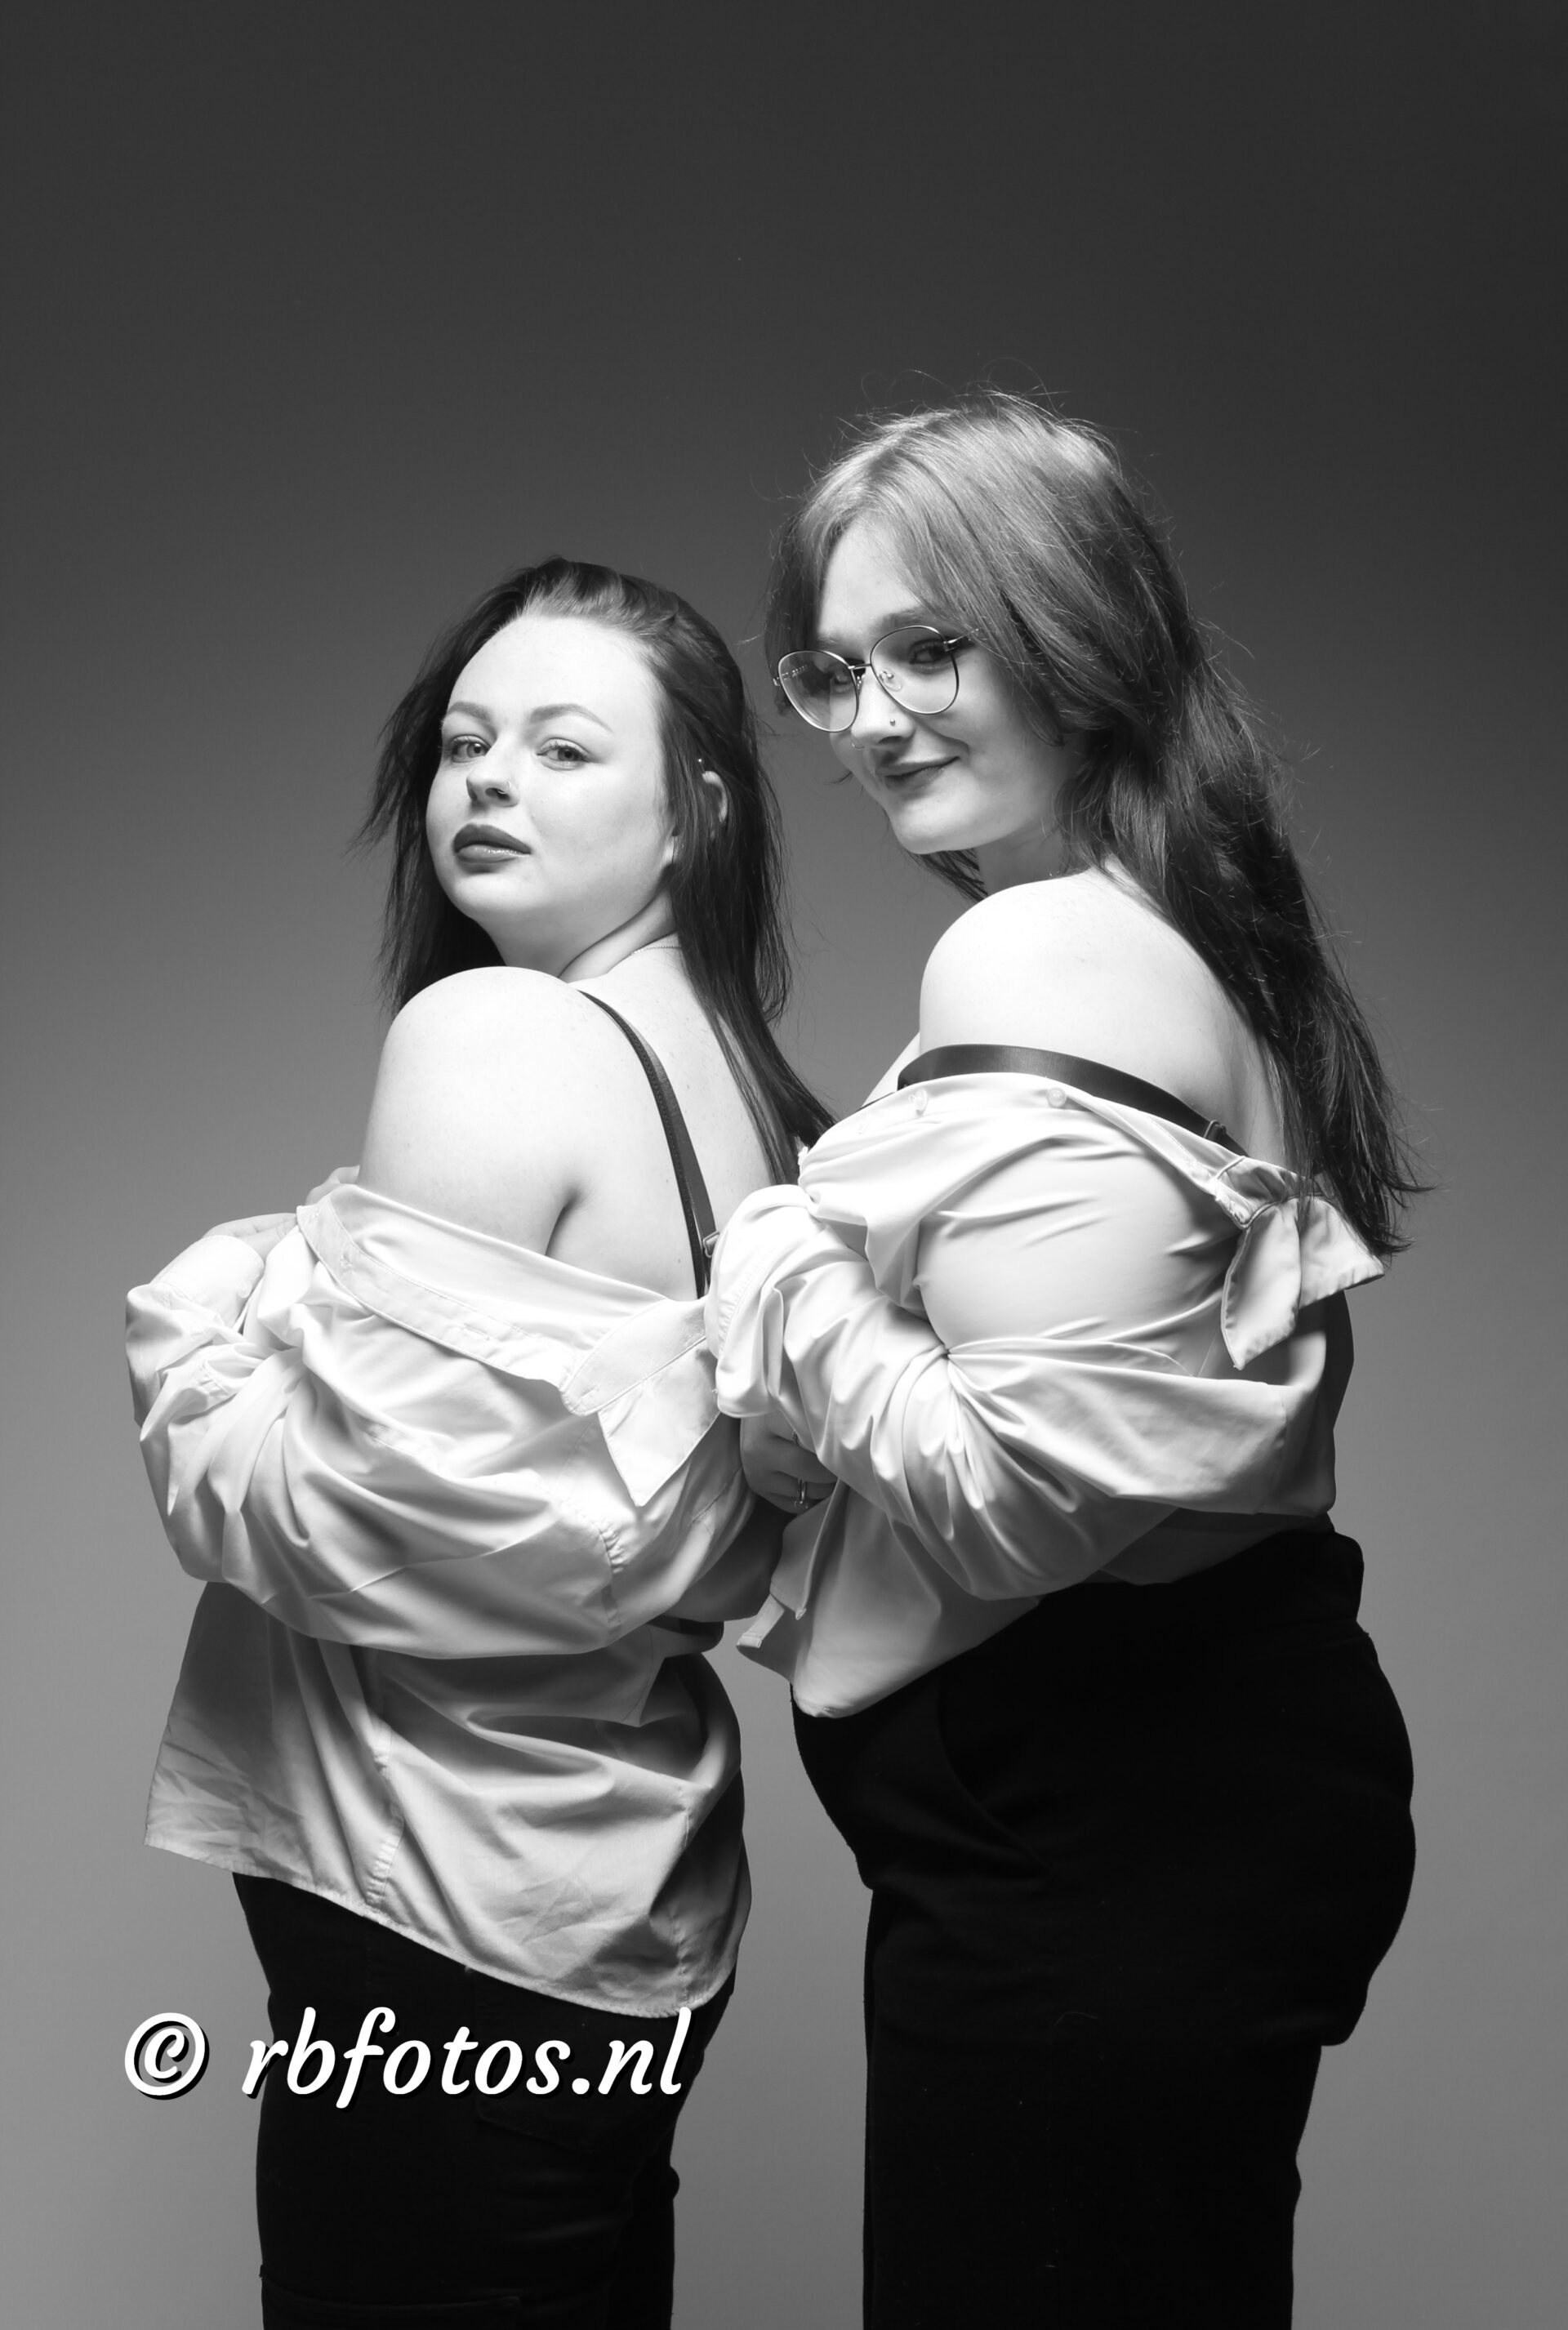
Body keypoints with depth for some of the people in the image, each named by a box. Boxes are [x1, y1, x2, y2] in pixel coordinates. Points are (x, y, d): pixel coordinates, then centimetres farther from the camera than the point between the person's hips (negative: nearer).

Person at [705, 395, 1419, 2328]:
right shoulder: (1187, 936, 12)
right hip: (1221, 1758, 10)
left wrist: (779, 1272, -13)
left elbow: (1035, 1485, -26)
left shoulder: (1044, 968, -19)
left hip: (1099, 1831, -10)